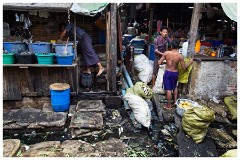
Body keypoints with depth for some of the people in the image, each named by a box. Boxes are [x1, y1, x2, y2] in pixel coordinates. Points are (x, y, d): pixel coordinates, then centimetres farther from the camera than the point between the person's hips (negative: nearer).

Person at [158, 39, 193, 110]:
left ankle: (169, 106, 13)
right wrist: (190, 62, 11)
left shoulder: (166, 53, -13)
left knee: (168, 89, 4)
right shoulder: (180, 56, -12)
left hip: (167, 72, -1)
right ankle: (175, 101, 33)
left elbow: (159, 63, -7)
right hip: (175, 73, 1)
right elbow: (184, 67, -5)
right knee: (175, 87, 27)